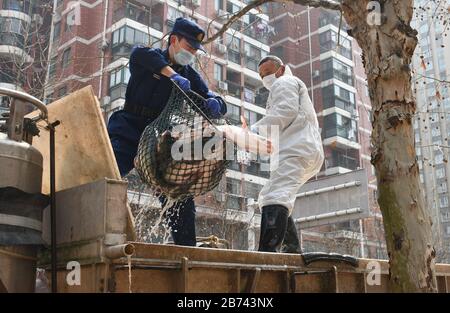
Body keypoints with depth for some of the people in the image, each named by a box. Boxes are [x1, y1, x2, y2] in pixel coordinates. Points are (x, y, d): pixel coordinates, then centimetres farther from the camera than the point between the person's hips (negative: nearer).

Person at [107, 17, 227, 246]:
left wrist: (214, 103, -20)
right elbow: (141, 54, -22)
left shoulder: (190, 77, 13)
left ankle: (188, 249, 3)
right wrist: (173, 74, -34)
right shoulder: (145, 61, 3)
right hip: (128, 133, -3)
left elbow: (216, 102, 6)